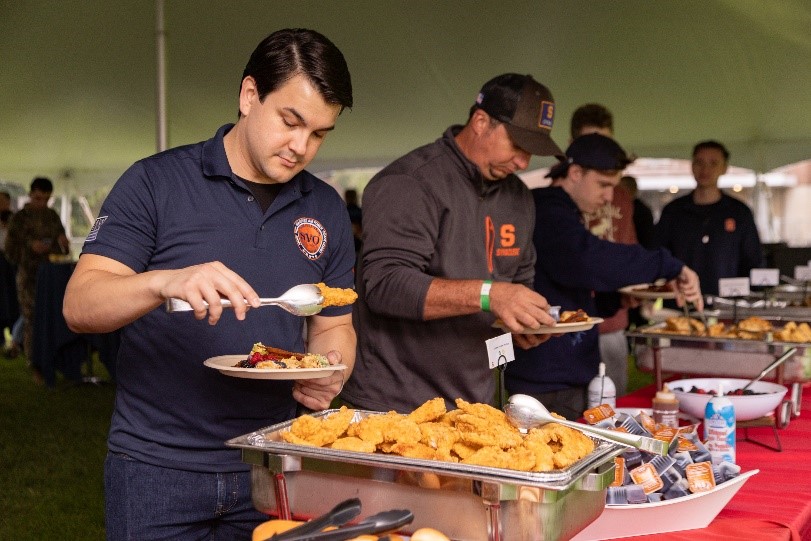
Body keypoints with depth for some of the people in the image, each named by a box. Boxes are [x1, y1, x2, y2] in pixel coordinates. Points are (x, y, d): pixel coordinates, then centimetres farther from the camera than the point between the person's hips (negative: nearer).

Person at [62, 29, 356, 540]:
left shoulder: (327, 210, 4)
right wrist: (167, 281, -33)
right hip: (157, 466, -3)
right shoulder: (155, 183, -8)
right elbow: (80, 306, -13)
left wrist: (330, 372, -11)